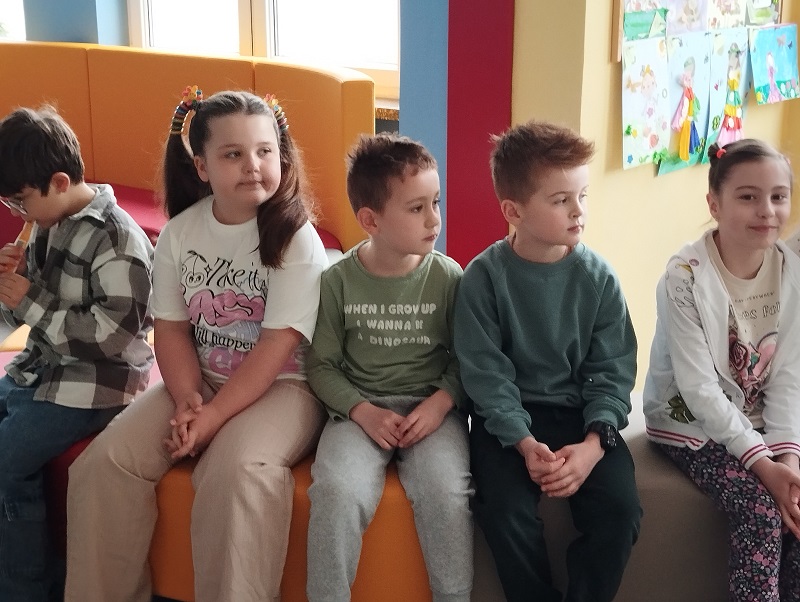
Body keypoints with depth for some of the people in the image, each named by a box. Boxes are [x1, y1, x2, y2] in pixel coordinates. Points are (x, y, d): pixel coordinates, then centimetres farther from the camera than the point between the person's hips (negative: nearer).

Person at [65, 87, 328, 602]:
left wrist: (214, 417, -22)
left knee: (237, 469, -35)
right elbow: (172, 330, 2)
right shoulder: (179, 232, 1)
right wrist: (188, 400, -16)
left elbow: (277, 346, -18)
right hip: (200, 382, 5)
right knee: (104, 462, -12)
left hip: (282, 385, -5)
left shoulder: (295, 236, -14)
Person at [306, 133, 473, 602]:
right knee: (337, 492, -27)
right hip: (360, 409, 0)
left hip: (432, 407, 0)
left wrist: (440, 403, -13)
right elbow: (323, 365, 3)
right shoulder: (339, 280, -2)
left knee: (448, 492, -27)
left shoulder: (447, 277, -2)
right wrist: (364, 412, -11)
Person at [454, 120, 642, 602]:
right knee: (507, 509, -25)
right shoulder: (485, 277, -8)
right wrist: (525, 443, -20)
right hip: (508, 417, -2)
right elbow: (486, 372, -9)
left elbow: (613, 370, -2)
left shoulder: (598, 277, -2)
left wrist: (594, 443, -17)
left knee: (620, 507, -20)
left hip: (581, 412, 2)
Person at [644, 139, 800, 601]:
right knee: (763, 511, -23)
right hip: (693, 424, -5)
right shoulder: (686, 276, -20)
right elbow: (698, 387, -21)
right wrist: (760, 460, -25)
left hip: (760, 421, 5)